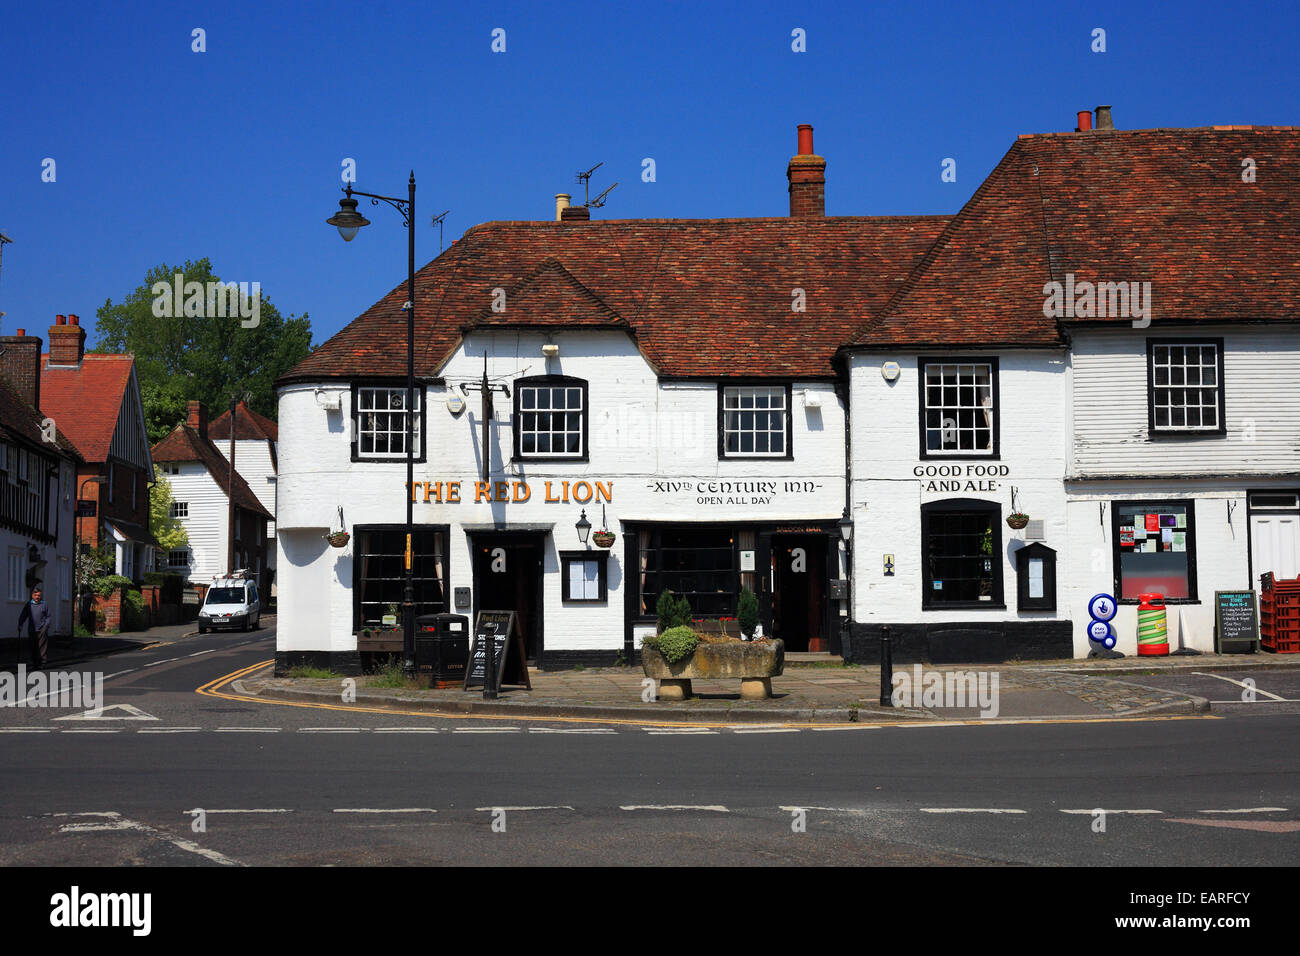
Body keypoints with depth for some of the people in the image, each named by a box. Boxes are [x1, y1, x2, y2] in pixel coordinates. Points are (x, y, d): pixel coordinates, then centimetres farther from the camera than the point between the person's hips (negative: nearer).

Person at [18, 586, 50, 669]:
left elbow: (48, 617, 9)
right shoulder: (28, 605, 8)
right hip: (32, 630, 2)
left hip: (42, 630, -2)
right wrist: (20, 625, 0)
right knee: (33, 647, 7)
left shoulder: (44, 605, 4)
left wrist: (46, 625, -3)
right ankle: (35, 661, 18)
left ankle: (42, 663, -6)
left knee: (42, 647, -7)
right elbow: (23, 616, 11)